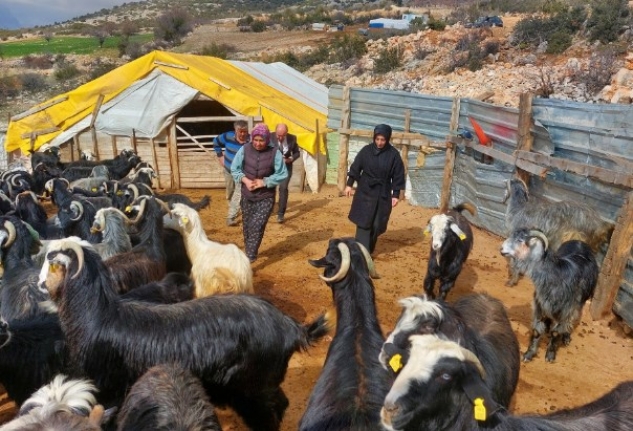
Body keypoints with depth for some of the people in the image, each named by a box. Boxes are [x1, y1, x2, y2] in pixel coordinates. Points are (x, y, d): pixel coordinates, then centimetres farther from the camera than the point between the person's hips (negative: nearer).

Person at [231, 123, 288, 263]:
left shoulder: (274, 152, -13)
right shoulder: (244, 149, -8)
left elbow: (282, 174, -9)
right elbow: (234, 169, 1)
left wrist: (264, 182, -17)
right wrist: (245, 180, -15)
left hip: (266, 198, -3)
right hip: (247, 196, 3)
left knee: (256, 226, -13)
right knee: (247, 226, 14)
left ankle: (249, 258, -8)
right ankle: (250, 253, 34)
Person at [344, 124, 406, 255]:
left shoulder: (393, 154, -7)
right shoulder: (366, 150, -4)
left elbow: (398, 176, -2)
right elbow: (355, 168, 3)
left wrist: (396, 194, -4)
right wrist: (349, 184, 2)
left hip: (383, 195, 0)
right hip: (365, 192, 0)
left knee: (377, 224, 5)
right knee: (363, 222, -5)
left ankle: (368, 250, 22)